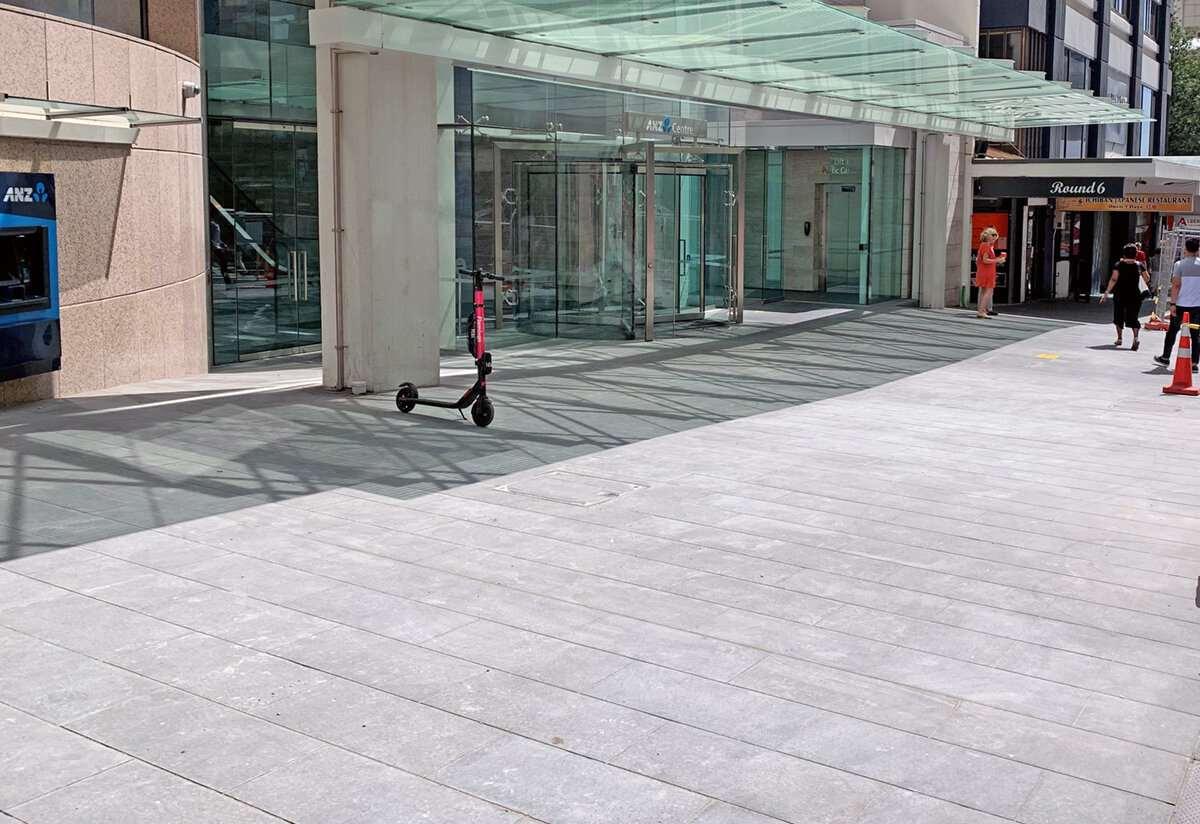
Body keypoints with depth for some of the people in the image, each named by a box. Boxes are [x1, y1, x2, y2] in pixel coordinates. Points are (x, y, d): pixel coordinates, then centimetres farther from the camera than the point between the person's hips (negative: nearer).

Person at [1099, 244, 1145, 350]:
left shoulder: (1119, 265, -6)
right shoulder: (1139, 265, 0)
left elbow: (1114, 279, -15)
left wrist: (1107, 292, -16)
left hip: (1120, 295, -1)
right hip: (1135, 295, 1)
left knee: (1119, 316, 16)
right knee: (1133, 318, 3)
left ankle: (1119, 338, 21)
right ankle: (1136, 337, -19)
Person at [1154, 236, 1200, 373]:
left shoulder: (1180, 265, -6)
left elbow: (1176, 285, -10)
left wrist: (1173, 304, -7)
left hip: (1181, 305, -2)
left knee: (1172, 331, 13)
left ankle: (1165, 358, 22)